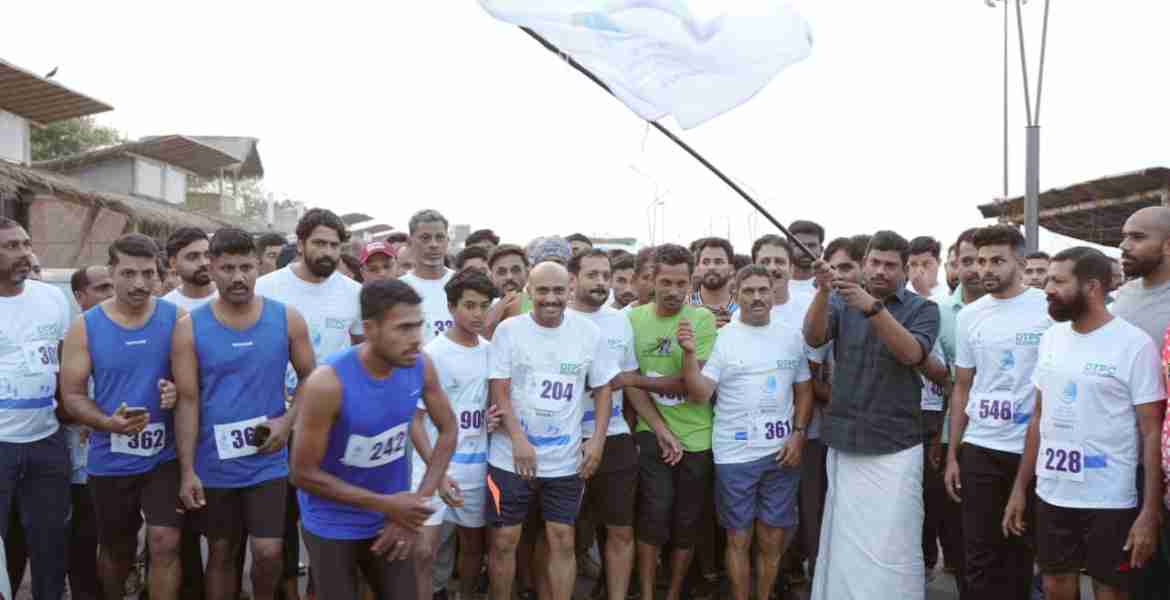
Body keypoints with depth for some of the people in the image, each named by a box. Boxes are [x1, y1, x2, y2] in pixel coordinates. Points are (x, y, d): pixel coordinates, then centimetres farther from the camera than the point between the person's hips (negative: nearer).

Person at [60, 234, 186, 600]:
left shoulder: (177, 319, -5)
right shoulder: (85, 327, -5)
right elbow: (72, 395, -5)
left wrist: (179, 391, -20)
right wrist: (108, 422, -23)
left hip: (164, 456, -1)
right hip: (110, 459, 1)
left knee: (165, 542, -10)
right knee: (117, 548, 19)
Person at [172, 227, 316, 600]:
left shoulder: (287, 320, -4)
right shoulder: (189, 328, -5)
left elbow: (310, 378, 6)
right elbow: (187, 401, -5)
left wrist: (288, 420, -11)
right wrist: (187, 470, -8)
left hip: (268, 461, 0)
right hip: (214, 464, 0)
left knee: (268, 552, -3)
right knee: (221, 553, 14)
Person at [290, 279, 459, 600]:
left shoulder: (421, 366, -13)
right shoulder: (328, 382, -26)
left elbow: (448, 430, 2)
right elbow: (303, 474, -19)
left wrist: (419, 504, -6)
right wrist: (384, 504, -19)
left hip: (390, 518, 4)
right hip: (333, 524, -4)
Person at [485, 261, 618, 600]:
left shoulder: (589, 333, 1)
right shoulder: (509, 330, -5)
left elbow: (603, 388, 8)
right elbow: (498, 391, -6)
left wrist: (598, 439, -2)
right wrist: (519, 440, -15)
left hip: (566, 461, 1)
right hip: (511, 457, -1)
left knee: (562, 540, 7)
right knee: (504, 540, 7)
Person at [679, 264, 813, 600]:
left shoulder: (791, 336, 6)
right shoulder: (722, 338, -4)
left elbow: (804, 390, 12)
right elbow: (698, 395, -10)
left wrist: (798, 434, 0)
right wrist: (689, 353, -23)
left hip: (782, 452, 3)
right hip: (734, 455, -2)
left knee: (772, 540, 11)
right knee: (738, 539, 8)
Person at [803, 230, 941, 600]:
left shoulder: (922, 308, 2)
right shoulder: (842, 301, 8)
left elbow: (911, 353, -16)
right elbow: (812, 338, -10)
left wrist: (873, 308, -29)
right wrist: (823, 291, -27)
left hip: (896, 447, -2)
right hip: (844, 445, 3)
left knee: (892, 550, -3)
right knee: (844, 546, 10)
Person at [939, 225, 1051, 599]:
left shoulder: (1050, 309, -5)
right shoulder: (969, 316, 6)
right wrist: (952, 454, 8)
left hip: (1033, 449, -3)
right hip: (978, 449, 3)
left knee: (1021, 551, 11)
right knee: (979, 554, 6)